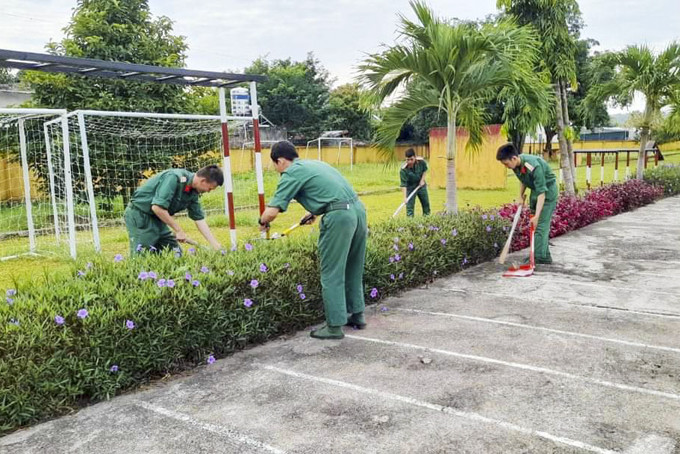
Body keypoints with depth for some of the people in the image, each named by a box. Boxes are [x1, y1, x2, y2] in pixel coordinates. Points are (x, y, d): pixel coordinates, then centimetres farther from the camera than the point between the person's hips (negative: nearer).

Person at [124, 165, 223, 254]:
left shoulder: (193, 192, 1)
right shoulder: (174, 178, -26)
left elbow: (200, 219, 7)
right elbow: (157, 207, -31)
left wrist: (217, 247, 2)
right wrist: (179, 230, -22)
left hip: (156, 218, 9)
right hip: (138, 214, -8)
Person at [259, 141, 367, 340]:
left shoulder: (292, 173, -1)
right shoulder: (314, 163, 24)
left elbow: (272, 212, -6)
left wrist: (262, 222, 16)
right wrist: (314, 213, 50)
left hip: (339, 216, -9)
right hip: (357, 208, 9)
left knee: (332, 275, 2)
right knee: (353, 270, 20)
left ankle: (335, 326, 8)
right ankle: (357, 315, 31)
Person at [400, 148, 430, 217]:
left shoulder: (421, 161, -21)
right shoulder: (403, 170, -30)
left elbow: (425, 169, 2)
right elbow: (403, 184, -30)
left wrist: (422, 180, -8)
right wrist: (405, 197, -36)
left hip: (421, 185, 4)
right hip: (410, 187, -4)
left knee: (426, 203, 16)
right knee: (410, 206, -8)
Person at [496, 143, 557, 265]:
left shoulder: (534, 167, -35)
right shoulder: (516, 165, -10)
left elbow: (542, 193, -35)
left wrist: (536, 215, -39)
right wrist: (521, 196, 0)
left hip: (548, 190, -9)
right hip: (536, 190, 9)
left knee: (541, 224, -13)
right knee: (536, 224, 11)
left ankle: (539, 257, -11)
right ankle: (545, 256, 20)